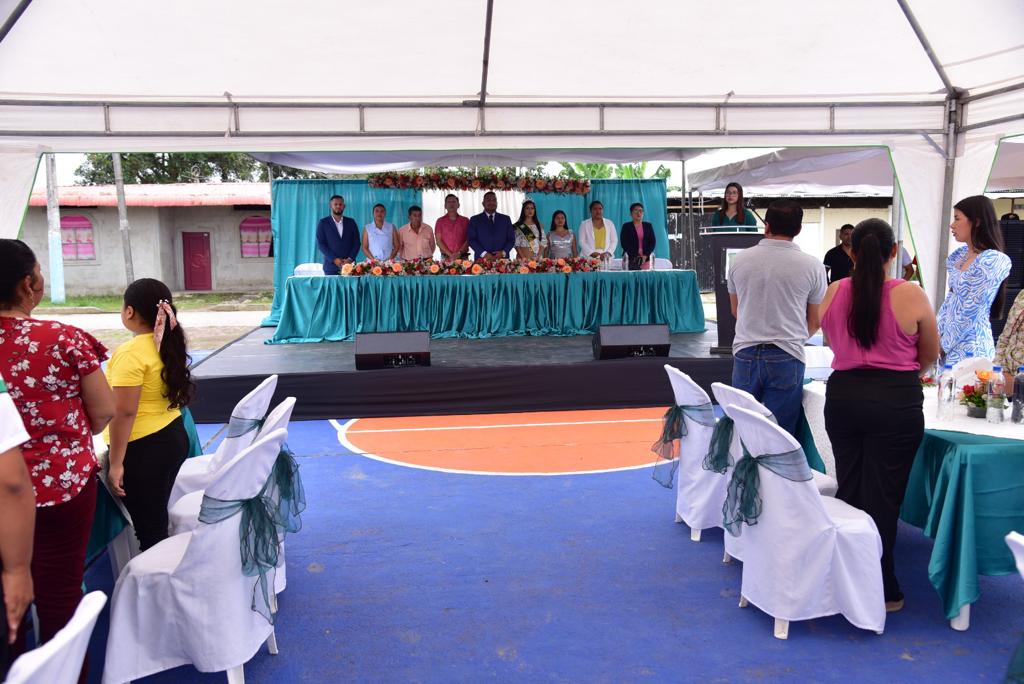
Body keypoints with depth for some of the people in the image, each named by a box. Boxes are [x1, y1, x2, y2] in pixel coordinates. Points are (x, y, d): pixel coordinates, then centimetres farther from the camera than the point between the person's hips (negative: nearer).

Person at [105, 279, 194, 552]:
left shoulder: (131, 353, -20)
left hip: (144, 448, -8)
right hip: (174, 436, 8)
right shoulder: (168, 344, 4)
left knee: (147, 527, 3)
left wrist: (116, 463, -16)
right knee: (158, 518, 20)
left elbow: (124, 413, -20)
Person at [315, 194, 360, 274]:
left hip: (349, 266, 1)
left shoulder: (351, 222, 12)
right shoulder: (323, 223, 6)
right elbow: (320, 244, -1)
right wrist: (334, 259, -12)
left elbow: (356, 243, 8)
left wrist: (350, 259, -8)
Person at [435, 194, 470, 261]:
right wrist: (450, 254, -10)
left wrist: (459, 253, -12)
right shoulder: (440, 221, 10)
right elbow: (438, 241, 2)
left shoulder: (465, 221, 11)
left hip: (463, 256, 0)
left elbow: (468, 240, 4)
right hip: (446, 257, 0)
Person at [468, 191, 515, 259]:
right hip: (482, 260, -1)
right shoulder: (474, 220, 9)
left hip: (502, 259, 2)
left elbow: (511, 239, 9)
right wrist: (484, 254, -13)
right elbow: (471, 240, 1)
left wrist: (503, 252, -9)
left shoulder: (506, 219, 14)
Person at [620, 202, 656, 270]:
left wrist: (646, 256, -8)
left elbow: (653, 242, 8)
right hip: (631, 259, -2)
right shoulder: (626, 226, 6)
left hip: (646, 259, 2)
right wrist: (635, 257, -11)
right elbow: (623, 243, -2)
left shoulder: (648, 226, 14)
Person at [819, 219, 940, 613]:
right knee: (882, 497, 4)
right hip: (895, 402, -3)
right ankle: (880, 591, 15)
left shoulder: (834, 293, 1)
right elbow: (930, 355, 6)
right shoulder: (910, 295, -9)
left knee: (849, 491, 16)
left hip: (843, 395, 3)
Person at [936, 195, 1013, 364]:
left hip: (968, 348, -7)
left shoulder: (991, 261, -17)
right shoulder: (960, 255, 8)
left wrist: (943, 345, -12)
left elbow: (970, 313, -18)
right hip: (950, 337, 7)